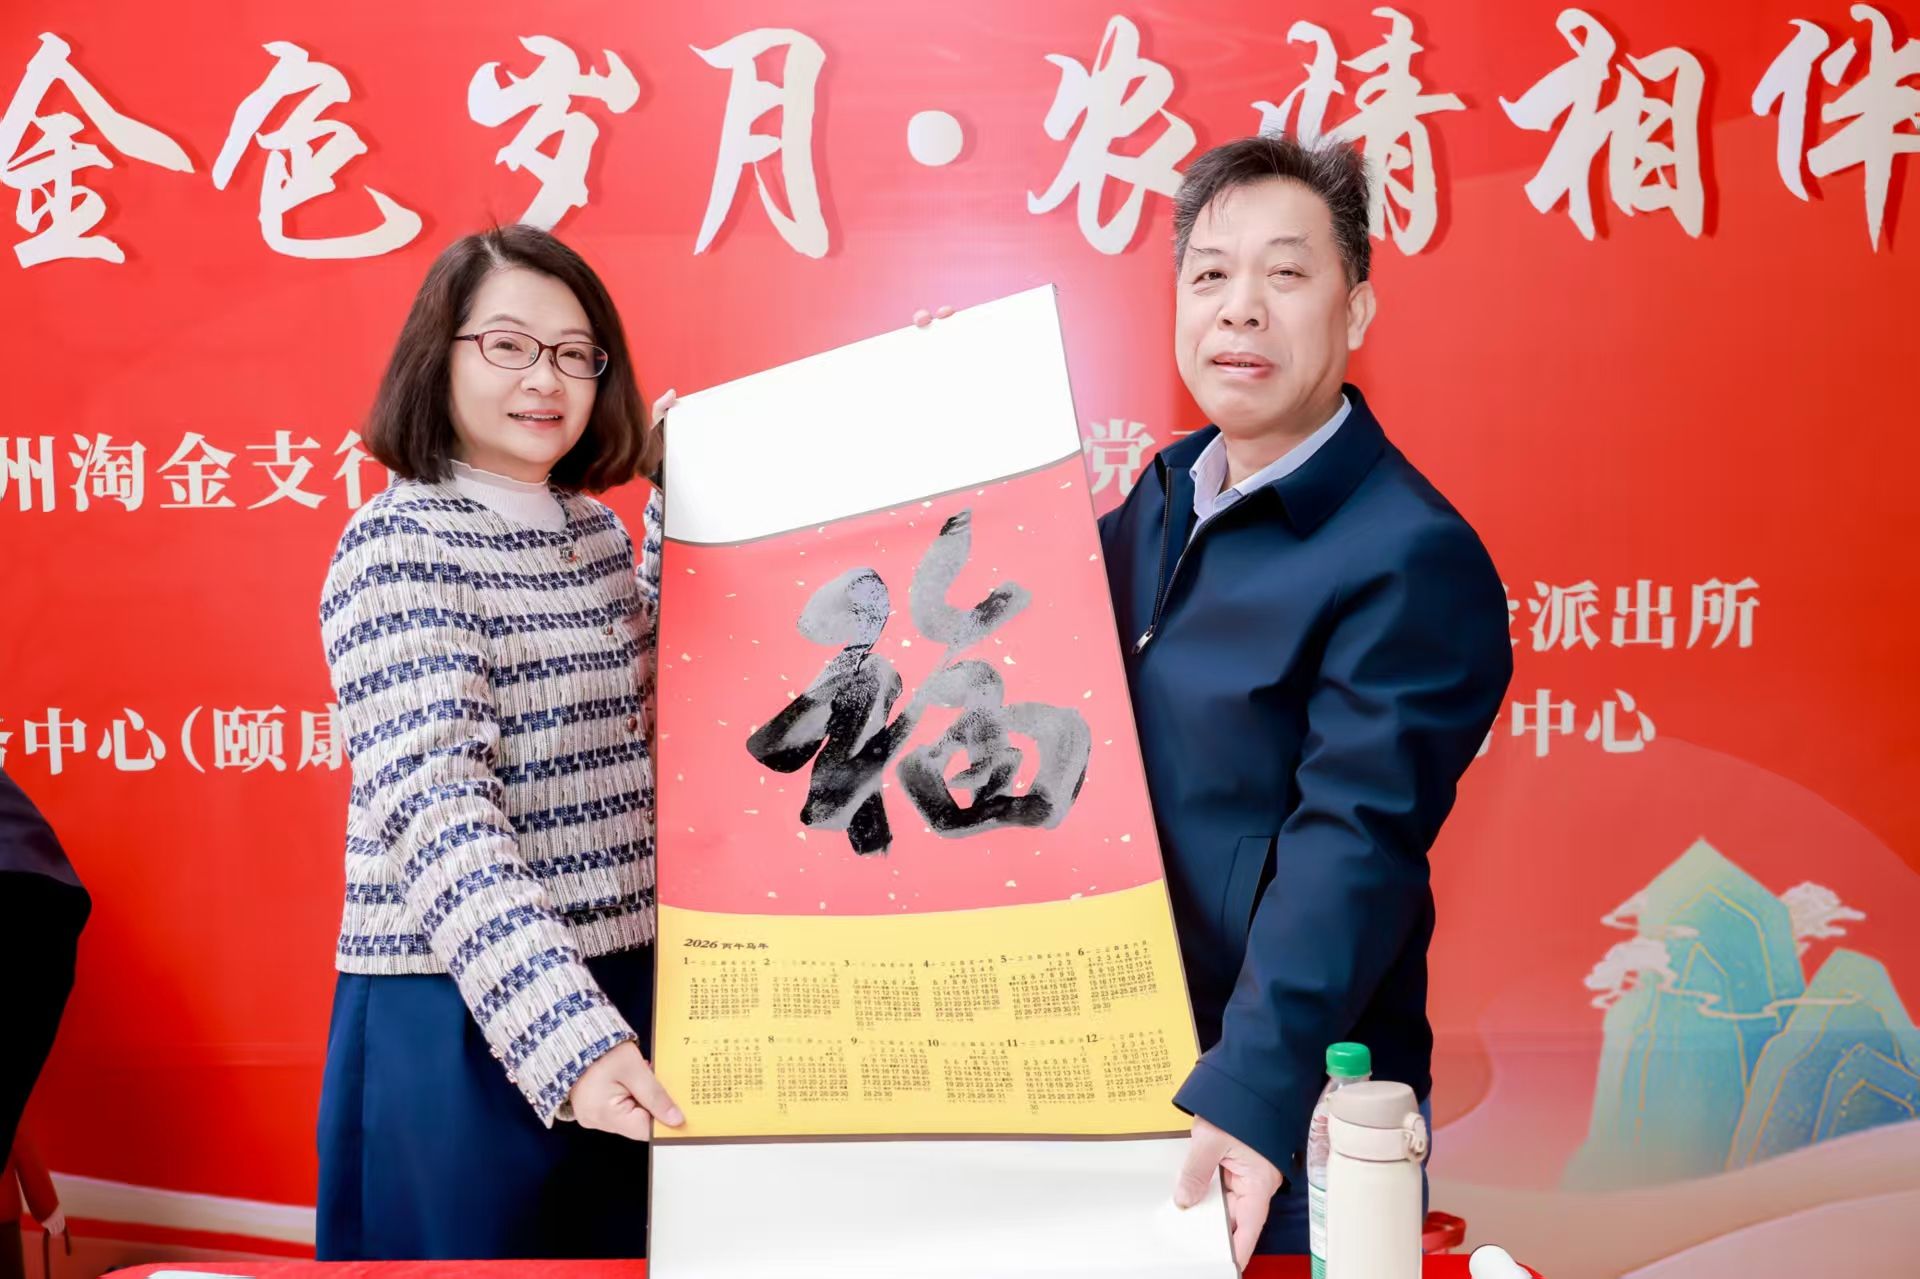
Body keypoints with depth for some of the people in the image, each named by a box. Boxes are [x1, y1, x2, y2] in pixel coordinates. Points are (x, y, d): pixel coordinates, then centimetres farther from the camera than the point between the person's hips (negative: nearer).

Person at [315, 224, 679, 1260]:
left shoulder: (599, 534, 7)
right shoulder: (398, 544, -14)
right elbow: (433, 807, -24)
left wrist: (681, 506, 9)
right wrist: (562, 1027, -35)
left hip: (625, 986, 7)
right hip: (459, 1014, -7)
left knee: (614, 1247, 19)